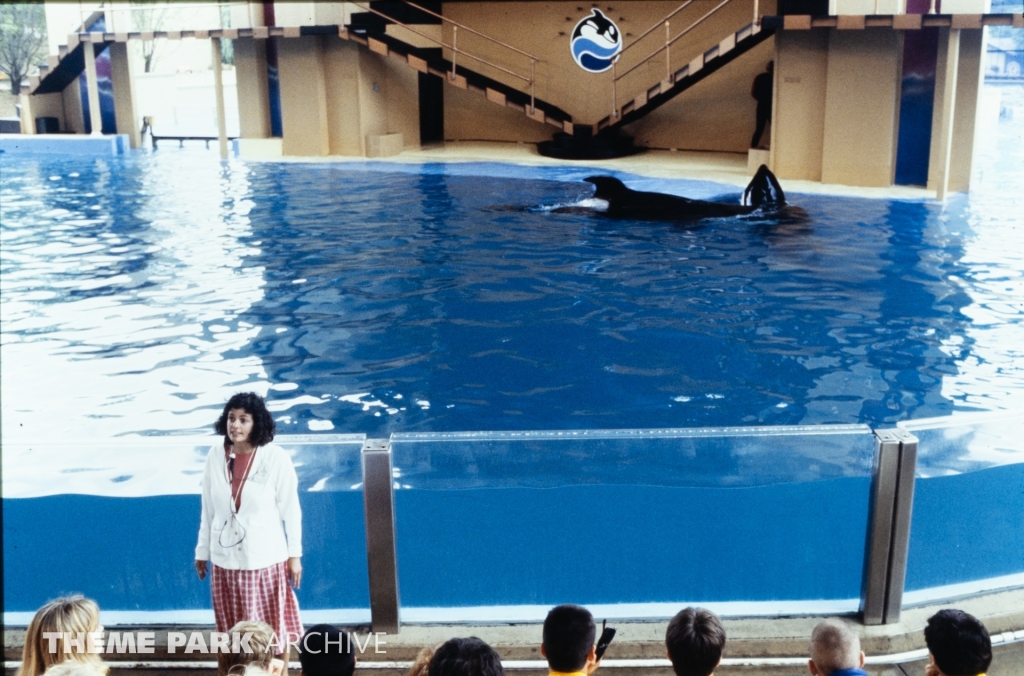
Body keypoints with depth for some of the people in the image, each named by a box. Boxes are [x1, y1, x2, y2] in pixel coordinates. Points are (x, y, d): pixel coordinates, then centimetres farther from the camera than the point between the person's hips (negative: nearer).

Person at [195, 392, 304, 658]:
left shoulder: (276, 457, -14)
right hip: (225, 559, 3)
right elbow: (208, 509, 6)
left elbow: (291, 510, -7)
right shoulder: (215, 455, -4)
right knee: (233, 633, 13)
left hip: (265, 559, -3)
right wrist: (202, 551, 11)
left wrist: (294, 555, -4)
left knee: (273, 629, 9)